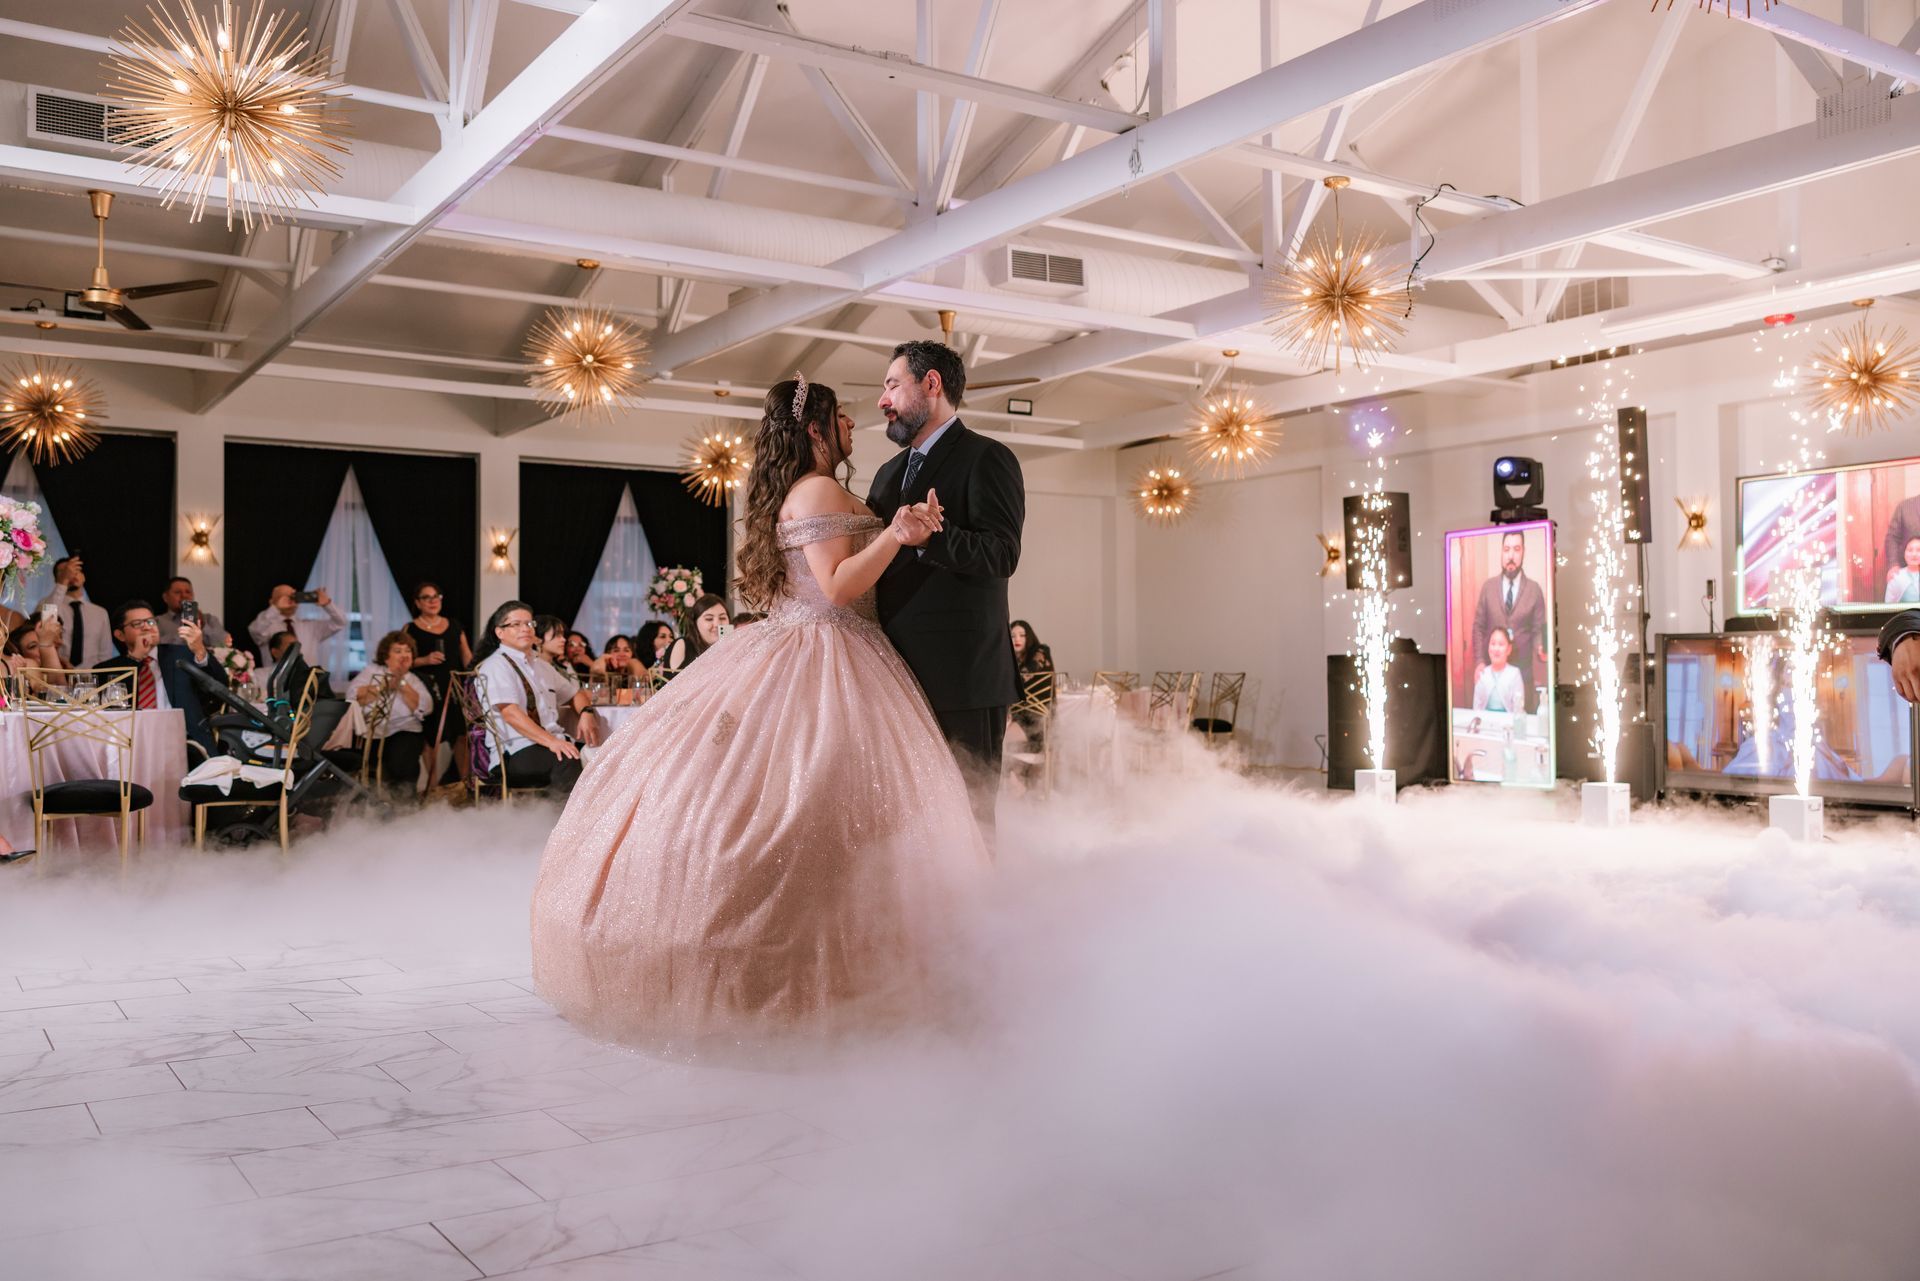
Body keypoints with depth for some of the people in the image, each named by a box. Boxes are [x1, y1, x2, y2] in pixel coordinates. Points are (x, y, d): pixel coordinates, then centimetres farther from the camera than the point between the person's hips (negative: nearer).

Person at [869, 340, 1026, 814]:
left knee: (967, 811, -4)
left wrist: (930, 535, -30)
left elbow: (1002, 555, -17)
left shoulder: (986, 458, -4)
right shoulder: (890, 471, 21)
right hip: (898, 671, 8)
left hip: (960, 673, -8)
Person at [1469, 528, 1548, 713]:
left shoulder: (1534, 590, 0)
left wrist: (1541, 649, -20)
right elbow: (1478, 628, 6)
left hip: (1523, 672, -1)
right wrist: (1478, 662, -4)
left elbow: (1538, 630, 2)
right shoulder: (1488, 587, 4)